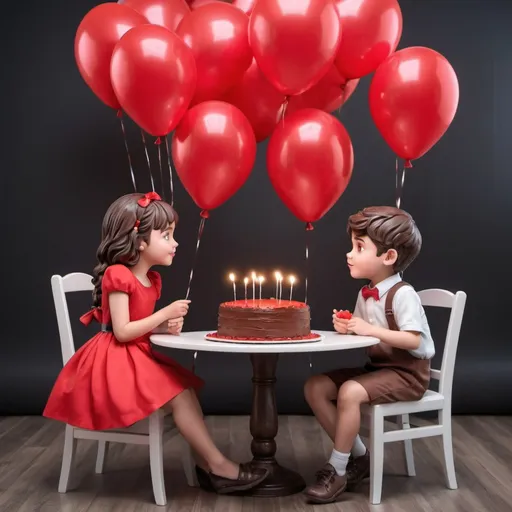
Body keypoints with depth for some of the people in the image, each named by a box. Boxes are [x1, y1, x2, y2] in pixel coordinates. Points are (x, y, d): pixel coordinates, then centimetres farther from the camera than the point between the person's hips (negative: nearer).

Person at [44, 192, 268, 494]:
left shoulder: (152, 279, 8)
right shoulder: (118, 276, -18)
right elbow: (122, 332, -24)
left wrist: (168, 325, -6)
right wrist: (165, 314, -21)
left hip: (139, 357, 9)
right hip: (115, 361, -9)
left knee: (187, 389, -1)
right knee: (179, 396, -17)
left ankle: (206, 464, -1)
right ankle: (218, 466, -9)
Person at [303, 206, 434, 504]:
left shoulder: (402, 294, -19)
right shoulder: (365, 294, 5)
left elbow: (414, 340, -26)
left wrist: (370, 330, -25)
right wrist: (347, 328, -10)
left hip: (408, 373, -8)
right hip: (378, 367, 9)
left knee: (350, 392, -31)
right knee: (315, 387, -4)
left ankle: (337, 470, -13)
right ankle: (359, 456, 5)